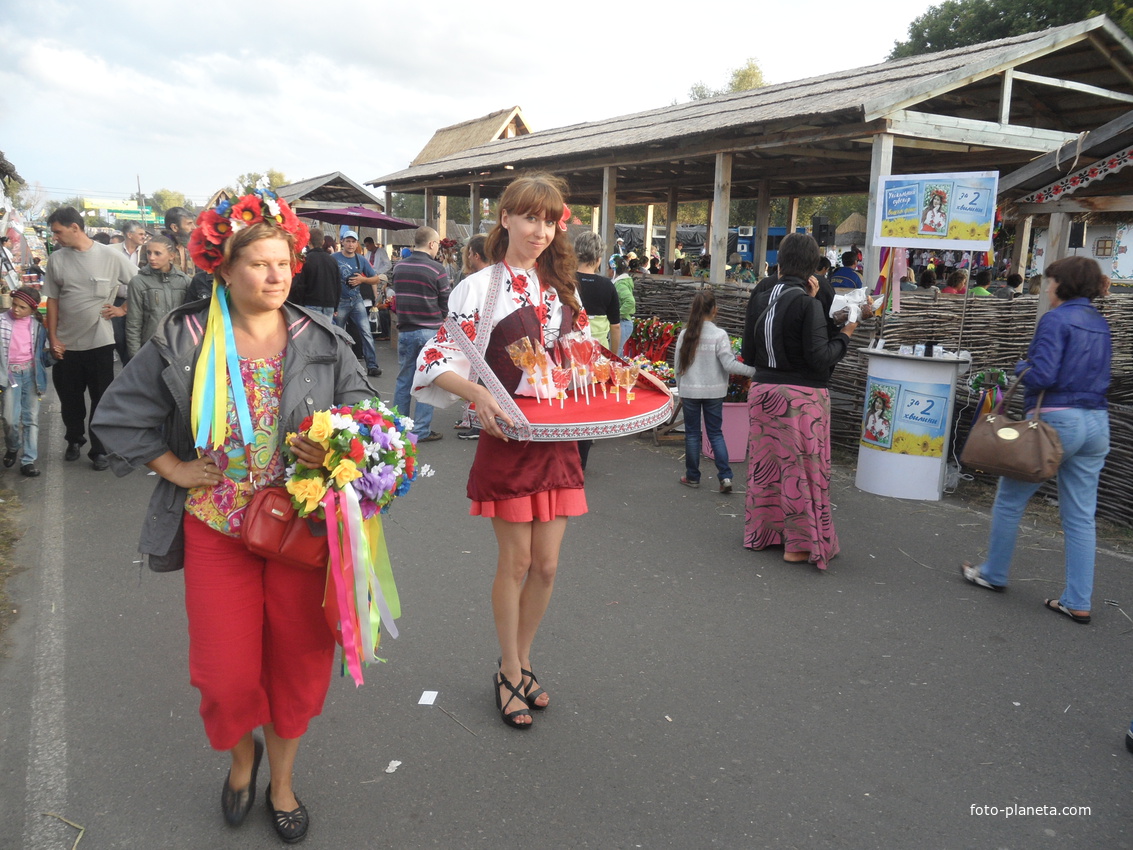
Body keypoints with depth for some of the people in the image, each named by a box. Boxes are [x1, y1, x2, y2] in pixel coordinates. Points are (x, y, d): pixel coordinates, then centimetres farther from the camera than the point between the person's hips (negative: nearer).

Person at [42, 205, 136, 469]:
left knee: (101, 398, 4)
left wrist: (122, 309, -6)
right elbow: (52, 300, 6)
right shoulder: (57, 259, 1)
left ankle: (99, 450, 17)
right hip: (66, 344, 3)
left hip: (99, 341, -3)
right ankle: (74, 440, 35)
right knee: (69, 398, 13)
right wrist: (52, 337, 2)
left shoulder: (111, 255, -7)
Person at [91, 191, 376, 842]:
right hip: (217, 527, 0)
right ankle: (243, 751, 41)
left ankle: (282, 780, 37)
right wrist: (174, 468, -1)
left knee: (297, 661, 10)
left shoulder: (322, 341, -1)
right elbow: (121, 414, 5)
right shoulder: (183, 341, -2)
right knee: (228, 673, 4)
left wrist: (336, 451, -14)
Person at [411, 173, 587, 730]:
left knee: (546, 565, 9)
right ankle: (509, 674, 25)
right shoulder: (481, 287, -5)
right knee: (515, 562, 5)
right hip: (508, 438, -4)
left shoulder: (562, 289, 11)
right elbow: (439, 360, -10)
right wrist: (478, 394, -28)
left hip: (559, 440, 5)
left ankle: (521, 662, 31)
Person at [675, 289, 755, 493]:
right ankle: (725, 476, 2)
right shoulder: (719, 335, -11)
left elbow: (677, 366, 3)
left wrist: (680, 389, 16)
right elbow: (729, 365, -16)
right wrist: (754, 370, -10)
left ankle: (692, 476, 19)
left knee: (692, 434, 11)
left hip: (689, 391, 1)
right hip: (713, 392, -1)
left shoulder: (685, 334, -3)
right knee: (715, 433, 10)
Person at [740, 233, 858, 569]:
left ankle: (761, 531, 27)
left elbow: (748, 354, 7)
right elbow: (819, 359, -17)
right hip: (801, 396, -5)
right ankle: (800, 543, 12)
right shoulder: (808, 304, -14)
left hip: (763, 391, 6)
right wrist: (844, 336, -2)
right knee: (800, 467, 4)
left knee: (766, 463, 15)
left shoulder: (760, 298, 3)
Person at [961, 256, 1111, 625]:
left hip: (1055, 420, -7)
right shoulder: (1100, 323, 13)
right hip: (1096, 424, 7)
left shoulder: (1055, 319, -11)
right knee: (1080, 515, 9)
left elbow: (1041, 375, -20)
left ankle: (993, 574, 25)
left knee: (1009, 499, 11)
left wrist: (1021, 366, 1)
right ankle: (1078, 602, 12)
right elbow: (1099, 376, 19)